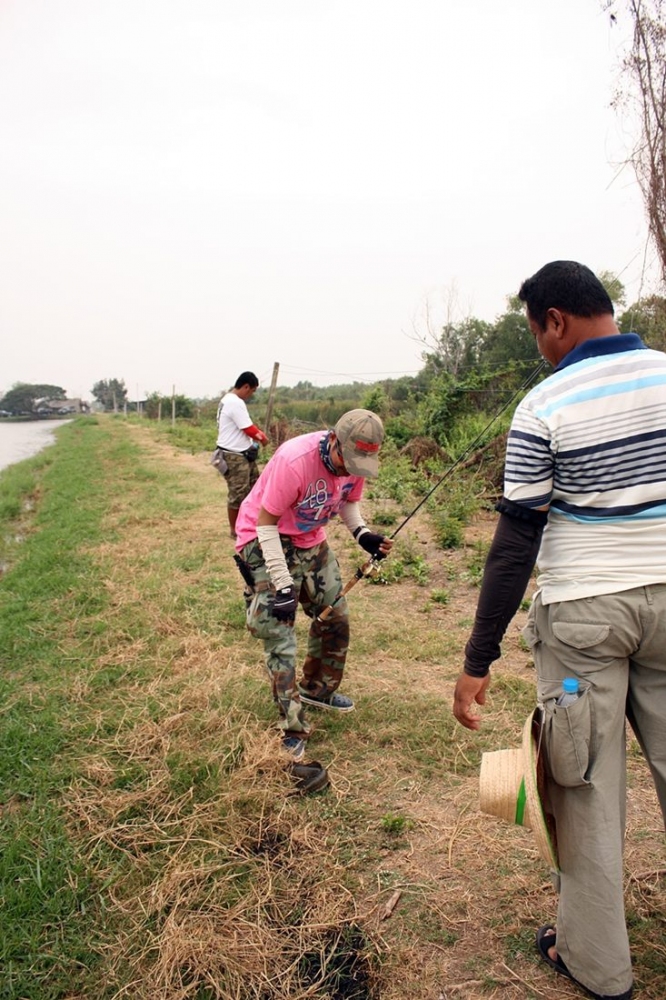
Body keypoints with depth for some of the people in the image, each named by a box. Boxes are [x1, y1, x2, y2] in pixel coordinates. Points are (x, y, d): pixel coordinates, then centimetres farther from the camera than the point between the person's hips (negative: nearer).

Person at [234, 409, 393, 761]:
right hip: (267, 540, -7)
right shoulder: (294, 461, -34)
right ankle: (292, 732, -4)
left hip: (310, 540, 7)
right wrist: (283, 586, -28)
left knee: (335, 617, 12)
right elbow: (266, 524, -28)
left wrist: (362, 533, -15)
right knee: (279, 631, -12)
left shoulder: (356, 463, -13)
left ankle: (317, 689, 35)